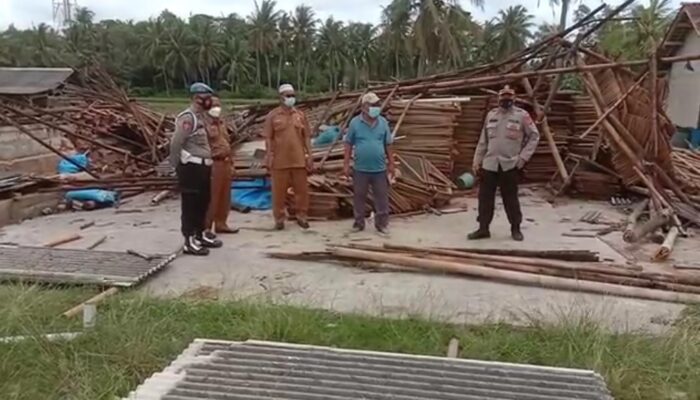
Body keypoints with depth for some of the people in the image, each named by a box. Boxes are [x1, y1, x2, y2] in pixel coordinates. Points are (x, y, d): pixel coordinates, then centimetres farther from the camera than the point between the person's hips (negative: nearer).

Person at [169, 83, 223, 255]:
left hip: (203, 166, 10)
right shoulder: (187, 118, -16)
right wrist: (177, 165, -13)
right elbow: (176, 143, -20)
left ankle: (200, 235, 29)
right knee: (190, 204, -3)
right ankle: (189, 242, 3)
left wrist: (208, 159, 13)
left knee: (203, 202, 17)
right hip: (191, 167, -10)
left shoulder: (201, 116, 14)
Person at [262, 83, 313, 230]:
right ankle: (279, 219, 15)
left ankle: (302, 216, 19)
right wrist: (269, 156, -9)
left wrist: (309, 155, 3)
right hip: (279, 160, -2)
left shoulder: (300, 115, 8)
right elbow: (268, 138, -1)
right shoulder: (273, 116, 0)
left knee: (302, 189, 7)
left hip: (299, 160, 2)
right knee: (279, 191, 4)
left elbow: (306, 137, 9)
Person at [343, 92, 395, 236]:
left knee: (382, 197, 5)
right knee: (359, 197, 9)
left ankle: (381, 224, 14)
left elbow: (388, 145, 8)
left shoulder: (383, 122, 2)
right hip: (360, 169, -1)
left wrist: (391, 163, 8)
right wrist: (346, 163, -2)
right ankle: (359, 222, 23)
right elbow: (349, 144, 1)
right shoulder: (355, 123, -4)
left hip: (379, 169, 1)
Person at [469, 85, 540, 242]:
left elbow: (534, 136, 1)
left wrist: (524, 156, -7)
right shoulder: (491, 115, 10)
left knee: (510, 198, 4)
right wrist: (476, 161, 11)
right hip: (489, 164, 4)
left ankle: (516, 228, 18)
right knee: (485, 197, 5)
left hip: (510, 164, -4)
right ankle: (483, 228, 15)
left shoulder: (522, 115, -3)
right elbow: (483, 141, 13)